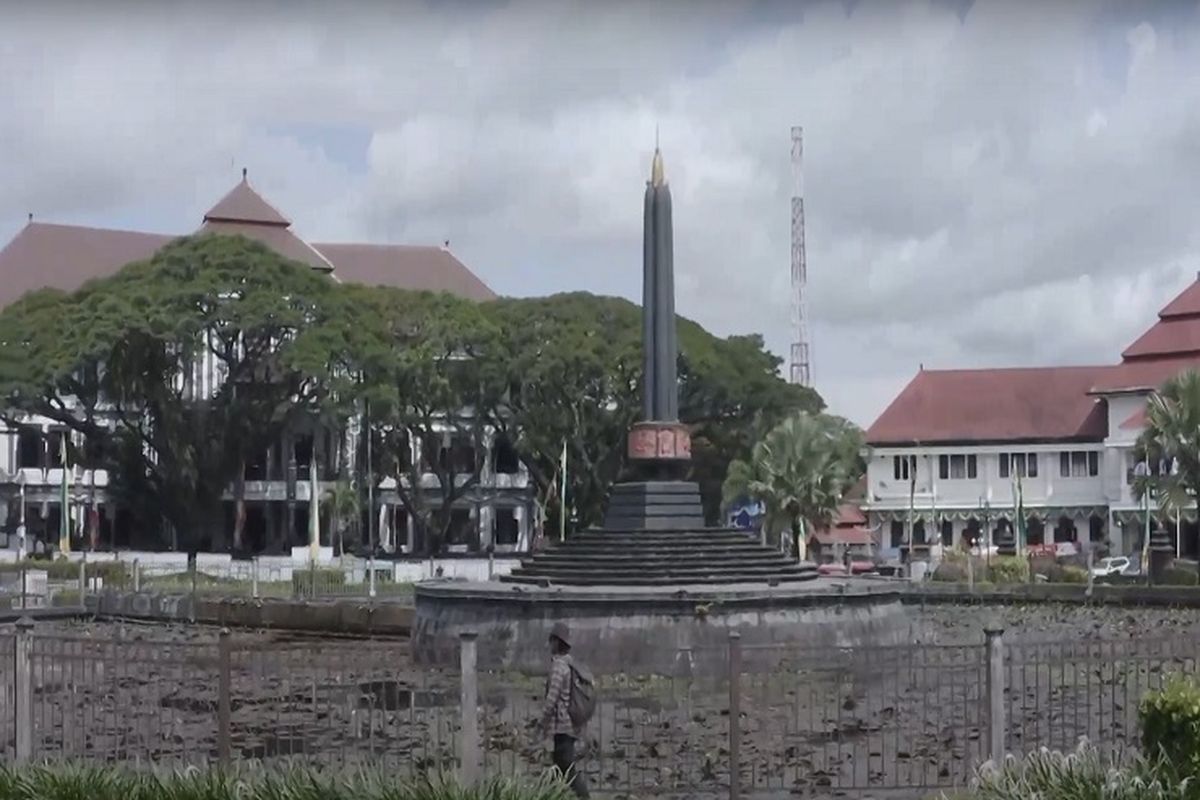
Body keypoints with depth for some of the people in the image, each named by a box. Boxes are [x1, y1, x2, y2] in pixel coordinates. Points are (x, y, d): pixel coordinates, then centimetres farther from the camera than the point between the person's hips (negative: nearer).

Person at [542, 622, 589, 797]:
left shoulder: (559, 665, -14)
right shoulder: (571, 664, 13)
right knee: (560, 767, 14)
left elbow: (552, 698, -19)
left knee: (569, 769, -9)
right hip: (572, 724, 9)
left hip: (562, 725, -9)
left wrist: (543, 722, -9)